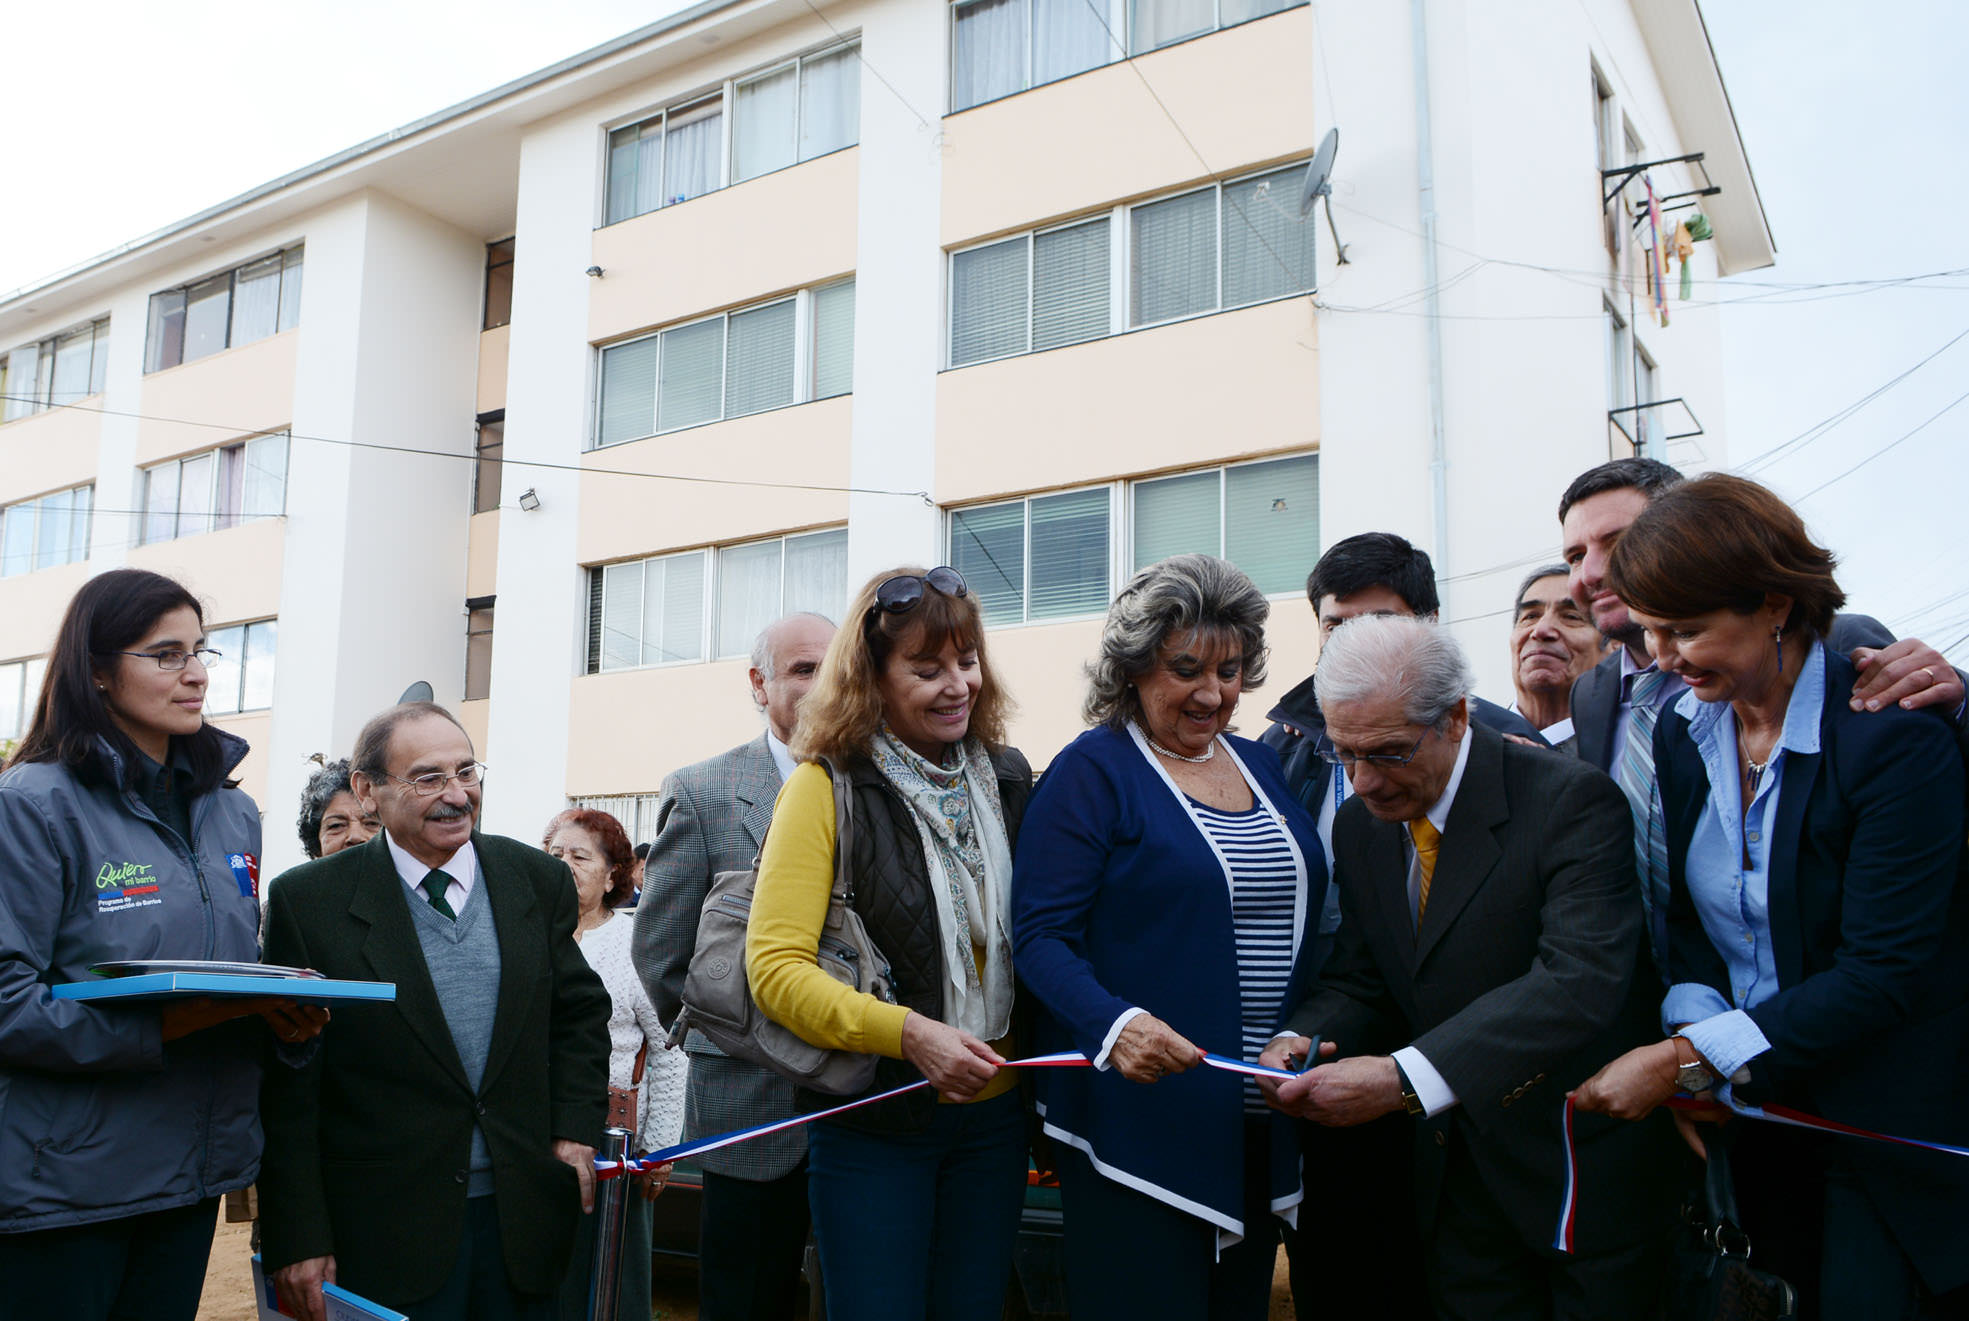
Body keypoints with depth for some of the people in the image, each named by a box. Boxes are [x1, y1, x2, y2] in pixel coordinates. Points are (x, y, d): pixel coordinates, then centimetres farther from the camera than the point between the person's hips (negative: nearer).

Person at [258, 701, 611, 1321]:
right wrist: (297, 1239, -7)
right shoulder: (309, 900, -7)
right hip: (385, 1231, -3)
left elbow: (578, 1012, 12)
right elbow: (286, 1089, -6)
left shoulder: (540, 881, 2)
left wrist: (575, 1129, -1)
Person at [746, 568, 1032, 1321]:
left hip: (993, 1115, 5)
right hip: (872, 1119, -4)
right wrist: (908, 1033, -24)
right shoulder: (827, 787, -10)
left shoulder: (1006, 778, 4)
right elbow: (775, 967, -14)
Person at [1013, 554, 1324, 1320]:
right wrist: (1115, 1025, -31)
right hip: (1140, 1119, -6)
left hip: (1259, 1125, 7)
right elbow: (1040, 935, -15)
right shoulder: (1092, 771, -9)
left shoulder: (1260, 765, 12)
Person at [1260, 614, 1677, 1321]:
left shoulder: (1573, 801, -20)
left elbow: (1581, 979, -32)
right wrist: (1301, 1038, -16)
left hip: (1585, 1164, -5)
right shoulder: (1358, 825, 2)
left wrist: (1403, 1078, -40)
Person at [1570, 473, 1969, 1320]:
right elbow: (1691, 919, 4)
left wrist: (1687, 1060, -24)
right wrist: (1688, 1031, -16)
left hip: (1892, 1124, -5)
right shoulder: (1680, 733, 0)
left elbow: (1884, 970, -23)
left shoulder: (1894, 734, -19)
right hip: (1756, 1113, 5)